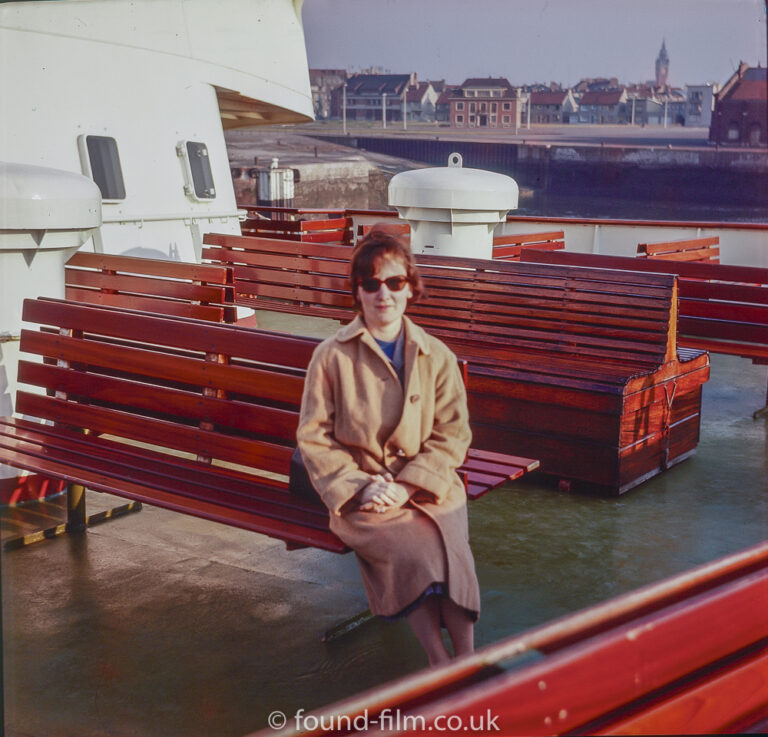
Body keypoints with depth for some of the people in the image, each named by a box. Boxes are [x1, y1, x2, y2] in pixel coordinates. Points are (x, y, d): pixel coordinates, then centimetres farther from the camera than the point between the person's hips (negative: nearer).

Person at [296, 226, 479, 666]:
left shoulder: (436, 357, 7)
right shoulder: (332, 357, 1)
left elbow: (453, 435, 5)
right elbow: (314, 438, 2)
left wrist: (406, 485, -9)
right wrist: (359, 486, -11)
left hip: (428, 488, 2)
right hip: (361, 495, -2)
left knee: (450, 548, -28)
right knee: (418, 551, -29)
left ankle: (466, 661, -16)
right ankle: (444, 666, -17)